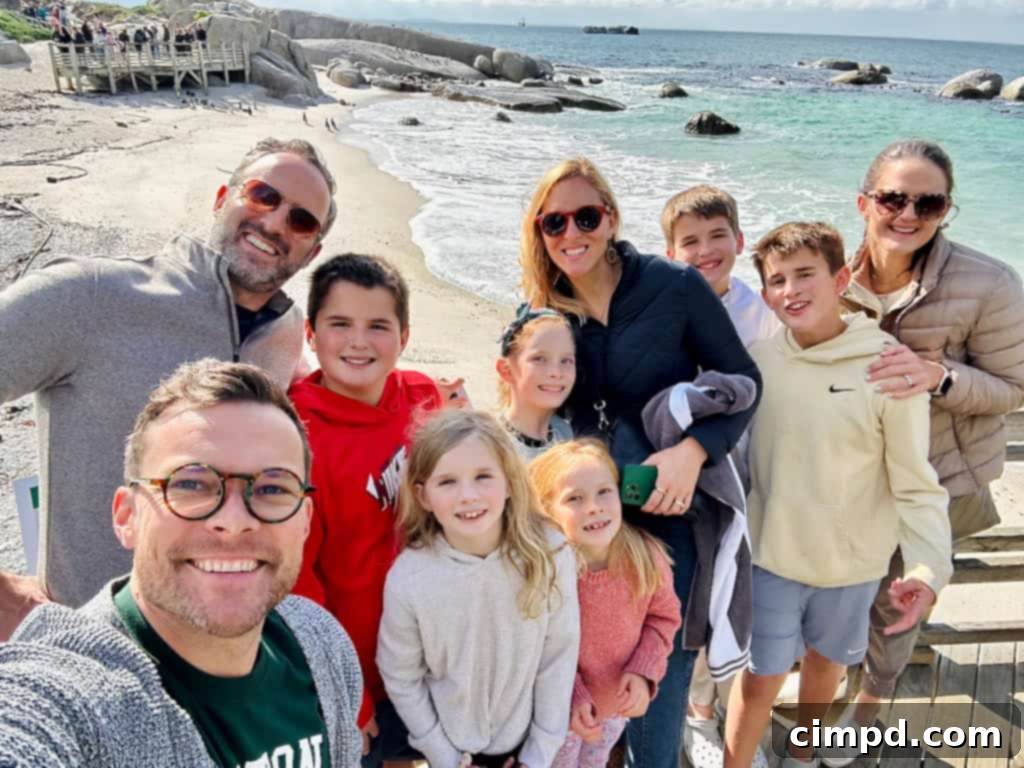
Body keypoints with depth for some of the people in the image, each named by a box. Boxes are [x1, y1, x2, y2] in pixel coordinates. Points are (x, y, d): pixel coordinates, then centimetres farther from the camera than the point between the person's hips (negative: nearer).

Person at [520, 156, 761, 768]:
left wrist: (693, 452, -21)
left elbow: (743, 380, -6)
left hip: (669, 512, -3)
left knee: (660, 671, 8)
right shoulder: (544, 312, 1)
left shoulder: (675, 286, -10)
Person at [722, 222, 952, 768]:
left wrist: (929, 566, -23)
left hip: (853, 562, 0)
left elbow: (915, 482, -13)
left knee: (826, 660, 23)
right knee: (760, 678, 10)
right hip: (771, 555, 0)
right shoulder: (757, 361, -10)